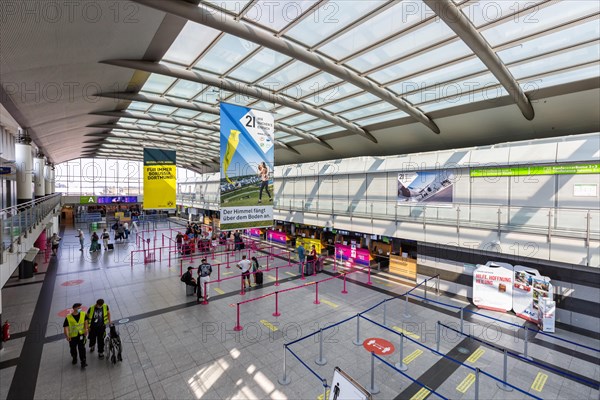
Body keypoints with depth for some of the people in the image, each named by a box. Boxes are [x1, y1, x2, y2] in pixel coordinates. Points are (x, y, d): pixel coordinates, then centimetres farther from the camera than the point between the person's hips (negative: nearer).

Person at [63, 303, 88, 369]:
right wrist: (67, 336, -31)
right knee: (73, 349, 19)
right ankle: (74, 359, 47)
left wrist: (86, 329, -4)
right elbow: (65, 327, -19)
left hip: (81, 334, 0)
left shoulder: (83, 314, -12)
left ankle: (83, 362, 12)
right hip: (72, 336, 0)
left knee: (82, 348, 1)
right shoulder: (68, 318, -20)